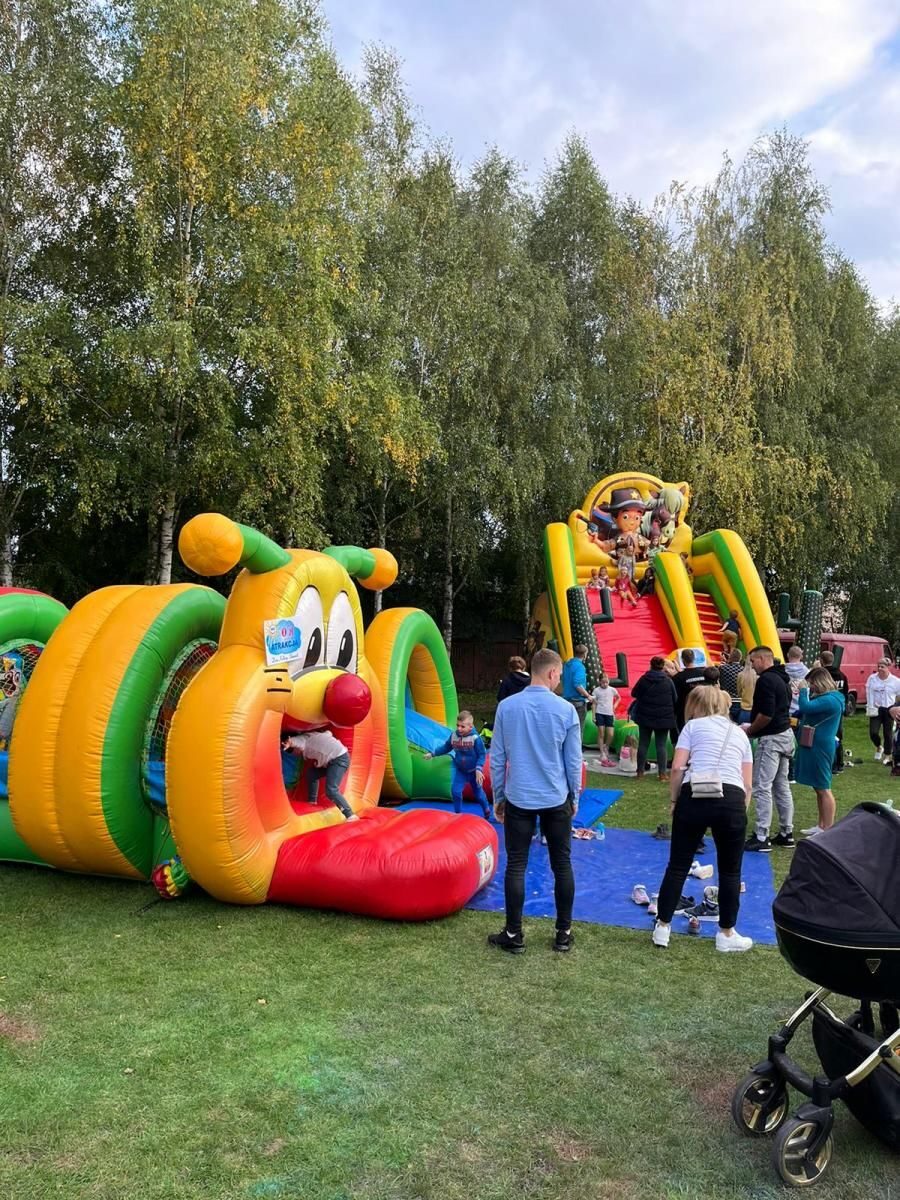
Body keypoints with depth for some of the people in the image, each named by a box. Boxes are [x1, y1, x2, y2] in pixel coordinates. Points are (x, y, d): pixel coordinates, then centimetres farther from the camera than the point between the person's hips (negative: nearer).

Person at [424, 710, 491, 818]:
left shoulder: (475, 738, -24)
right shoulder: (453, 736, -11)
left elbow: (482, 755, -19)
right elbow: (445, 748, 6)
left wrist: (479, 770, -26)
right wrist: (432, 754, 6)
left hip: (474, 771, -3)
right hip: (460, 771, 3)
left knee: (478, 793, 13)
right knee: (455, 791, -7)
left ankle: (487, 811, 39)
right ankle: (458, 814, 13)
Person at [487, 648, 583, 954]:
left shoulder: (507, 707, -5)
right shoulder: (566, 710, -7)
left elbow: (497, 757, -1)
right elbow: (574, 761, -1)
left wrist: (498, 797, 10)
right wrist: (574, 798, 13)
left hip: (518, 800, 0)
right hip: (556, 801, 0)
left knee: (516, 866, 7)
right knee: (562, 865, 12)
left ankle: (514, 935, 14)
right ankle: (563, 933, 21)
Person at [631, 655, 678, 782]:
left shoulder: (644, 679, -7)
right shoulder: (668, 681, -6)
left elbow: (634, 693, 2)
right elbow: (674, 699, 1)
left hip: (645, 717, 1)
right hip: (664, 718, 0)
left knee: (643, 743, 8)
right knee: (662, 745, 3)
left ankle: (640, 771, 11)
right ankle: (662, 773, 0)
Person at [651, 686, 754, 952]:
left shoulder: (693, 726, 14)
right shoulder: (740, 733, 24)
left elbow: (678, 767, 2)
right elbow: (747, 783, 17)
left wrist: (674, 800, 12)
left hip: (694, 796, -2)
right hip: (732, 799, 2)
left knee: (678, 865, 12)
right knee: (730, 871, 18)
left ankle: (662, 928, 20)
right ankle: (726, 934, 27)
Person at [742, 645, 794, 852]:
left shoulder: (766, 680, -16)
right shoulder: (782, 678, 15)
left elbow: (766, 714, -24)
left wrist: (749, 730, -9)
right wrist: (753, 727, 17)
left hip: (772, 738, -10)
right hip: (786, 735, 10)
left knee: (762, 787, -6)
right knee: (781, 786, 15)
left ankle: (761, 837, -5)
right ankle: (786, 833, 22)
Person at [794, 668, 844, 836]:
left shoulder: (830, 700, -18)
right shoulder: (824, 698, 14)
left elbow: (806, 707, -27)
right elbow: (806, 713, 22)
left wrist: (803, 690, -12)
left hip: (820, 748, -11)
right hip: (814, 746, 11)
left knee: (823, 789, -5)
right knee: (818, 788, 16)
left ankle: (828, 830, 0)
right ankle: (822, 826, 24)